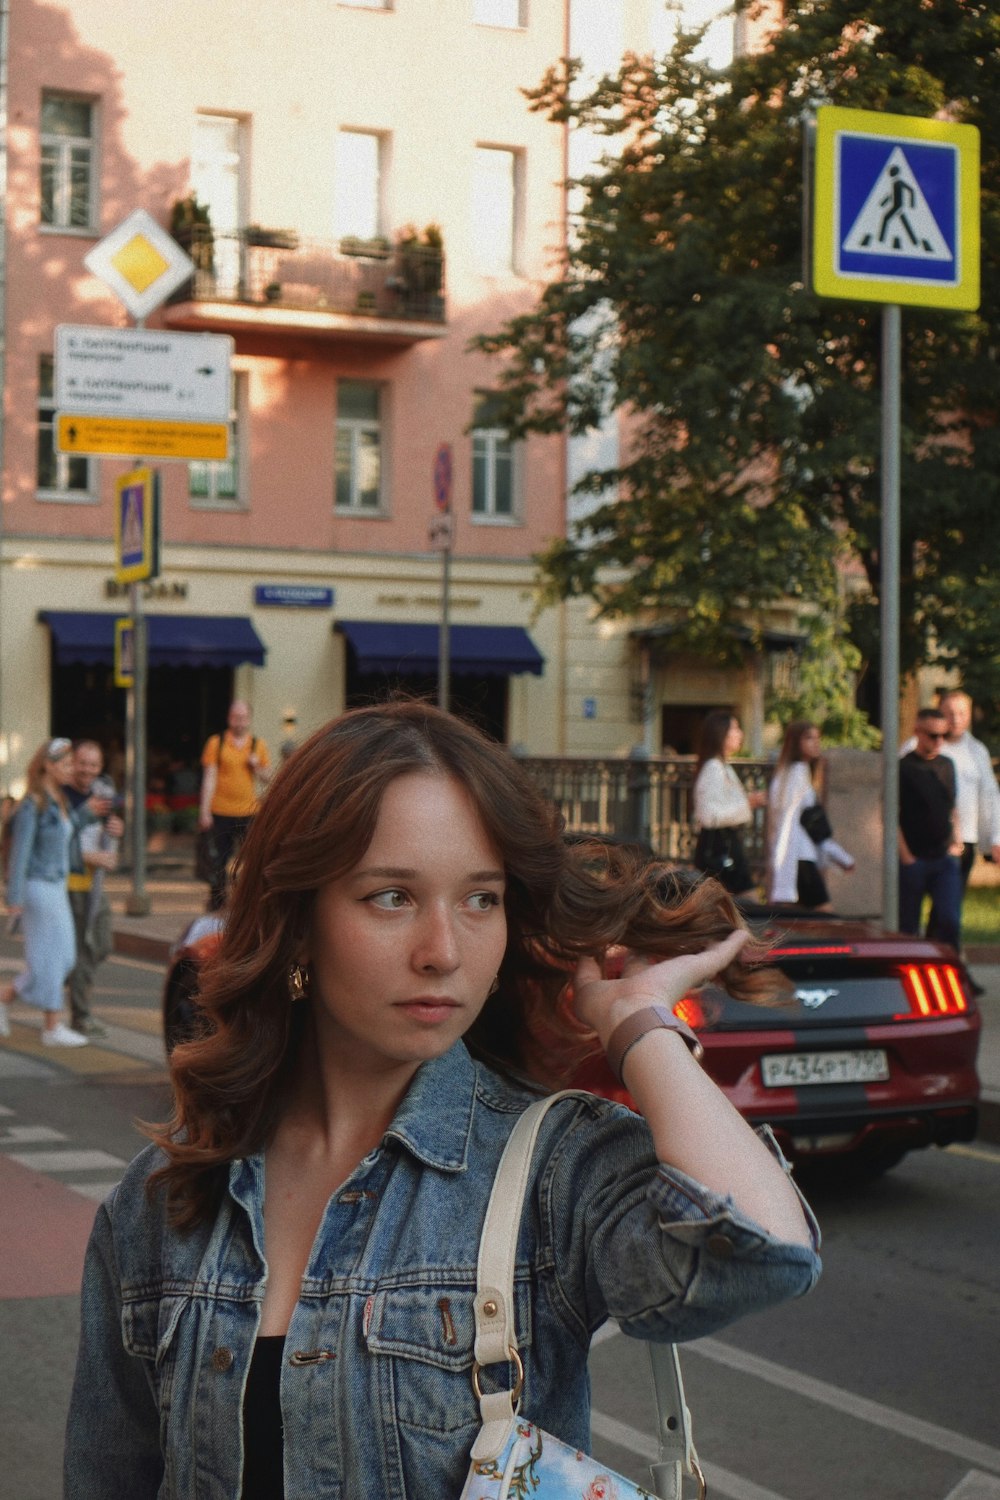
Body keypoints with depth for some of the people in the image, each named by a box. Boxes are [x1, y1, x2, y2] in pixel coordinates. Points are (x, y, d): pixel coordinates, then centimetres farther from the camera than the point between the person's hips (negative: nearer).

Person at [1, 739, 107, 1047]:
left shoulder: (58, 800, 10)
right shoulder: (32, 804, -16)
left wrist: (86, 812, 9)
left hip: (57, 886, 9)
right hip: (38, 886, -9)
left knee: (63, 957, 10)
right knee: (49, 956, -2)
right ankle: (53, 1026, 6)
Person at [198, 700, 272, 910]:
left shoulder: (258, 745, 10)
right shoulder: (216, 743, 3)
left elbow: (267, 780, 15)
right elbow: (209, 778, 0)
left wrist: (256, 766, -6)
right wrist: (204, 811, -6)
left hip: (249, 812, 2)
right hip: (221, 812, -2)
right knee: (219, 861, 2)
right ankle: (216, 904, 13)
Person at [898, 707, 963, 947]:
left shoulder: (947, 765, 12)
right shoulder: (903, 768, -6)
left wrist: (955, 842, 9)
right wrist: (905, 856, -11)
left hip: (945, 858, 4)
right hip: (913, 860, -4)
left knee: (949, 919, -7)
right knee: (908, 926, 3)